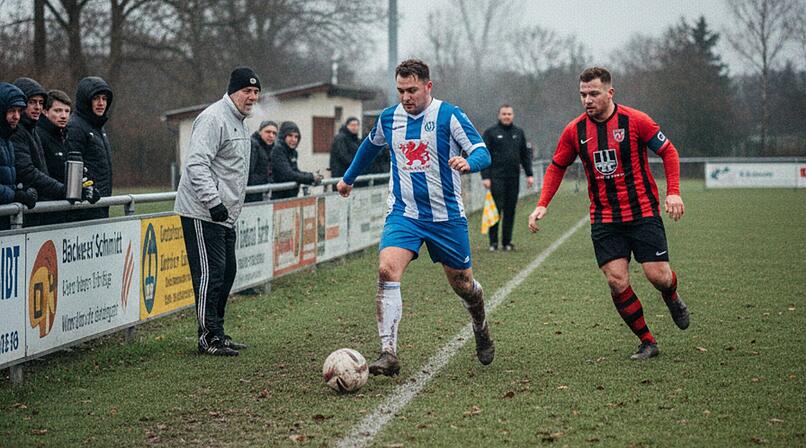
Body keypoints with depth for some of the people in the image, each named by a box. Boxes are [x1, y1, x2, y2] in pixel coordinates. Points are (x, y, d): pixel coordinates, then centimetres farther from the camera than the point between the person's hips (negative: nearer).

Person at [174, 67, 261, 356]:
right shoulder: (214, 118, -14)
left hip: (225, 215, 10)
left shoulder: (239, 122, 19)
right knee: (211, 274, -9)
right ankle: (209, 338, -4)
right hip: (203, 214, -10)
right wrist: (213, 202, -29)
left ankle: (216, 333, 21)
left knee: (226, 273, 13)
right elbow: (197, 164, -23)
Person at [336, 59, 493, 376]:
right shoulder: (389, 118, 4)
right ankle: (388, 354, -24)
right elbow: (371, 146, 26)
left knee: (461, 283, 11)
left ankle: (481, 328, 45)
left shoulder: (449, 115, -9)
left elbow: (482, 153, -13)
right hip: (403, 214, 2)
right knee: (387, 270, -22)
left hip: (447, 216, -2)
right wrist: (348, 178, 37)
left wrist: (468, 163, -36)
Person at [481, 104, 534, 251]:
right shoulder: (490, 133, 1)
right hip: (496, 177, -4)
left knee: (510, 211, 5)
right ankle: (493, 242, -1)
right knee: (496, 209, -7)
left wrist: (529, 174, 8)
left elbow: (525, 155, 17)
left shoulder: (519, 133, 14)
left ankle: (507, 241, 10)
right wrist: (485, 177, -10)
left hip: (513, 178, 4)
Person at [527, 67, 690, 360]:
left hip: (643, 212, -2)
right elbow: (557, 167, 14)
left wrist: (673, 192, -12)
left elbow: (668, 151, 0)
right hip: (604, 220, 2)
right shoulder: (575, 131, 1)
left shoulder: (635, 121, -9)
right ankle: (647, 343, 7)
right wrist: (543, 204, 1)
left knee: (658, 275, -6)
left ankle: (672, 298, 33)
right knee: (617, 281, -9)